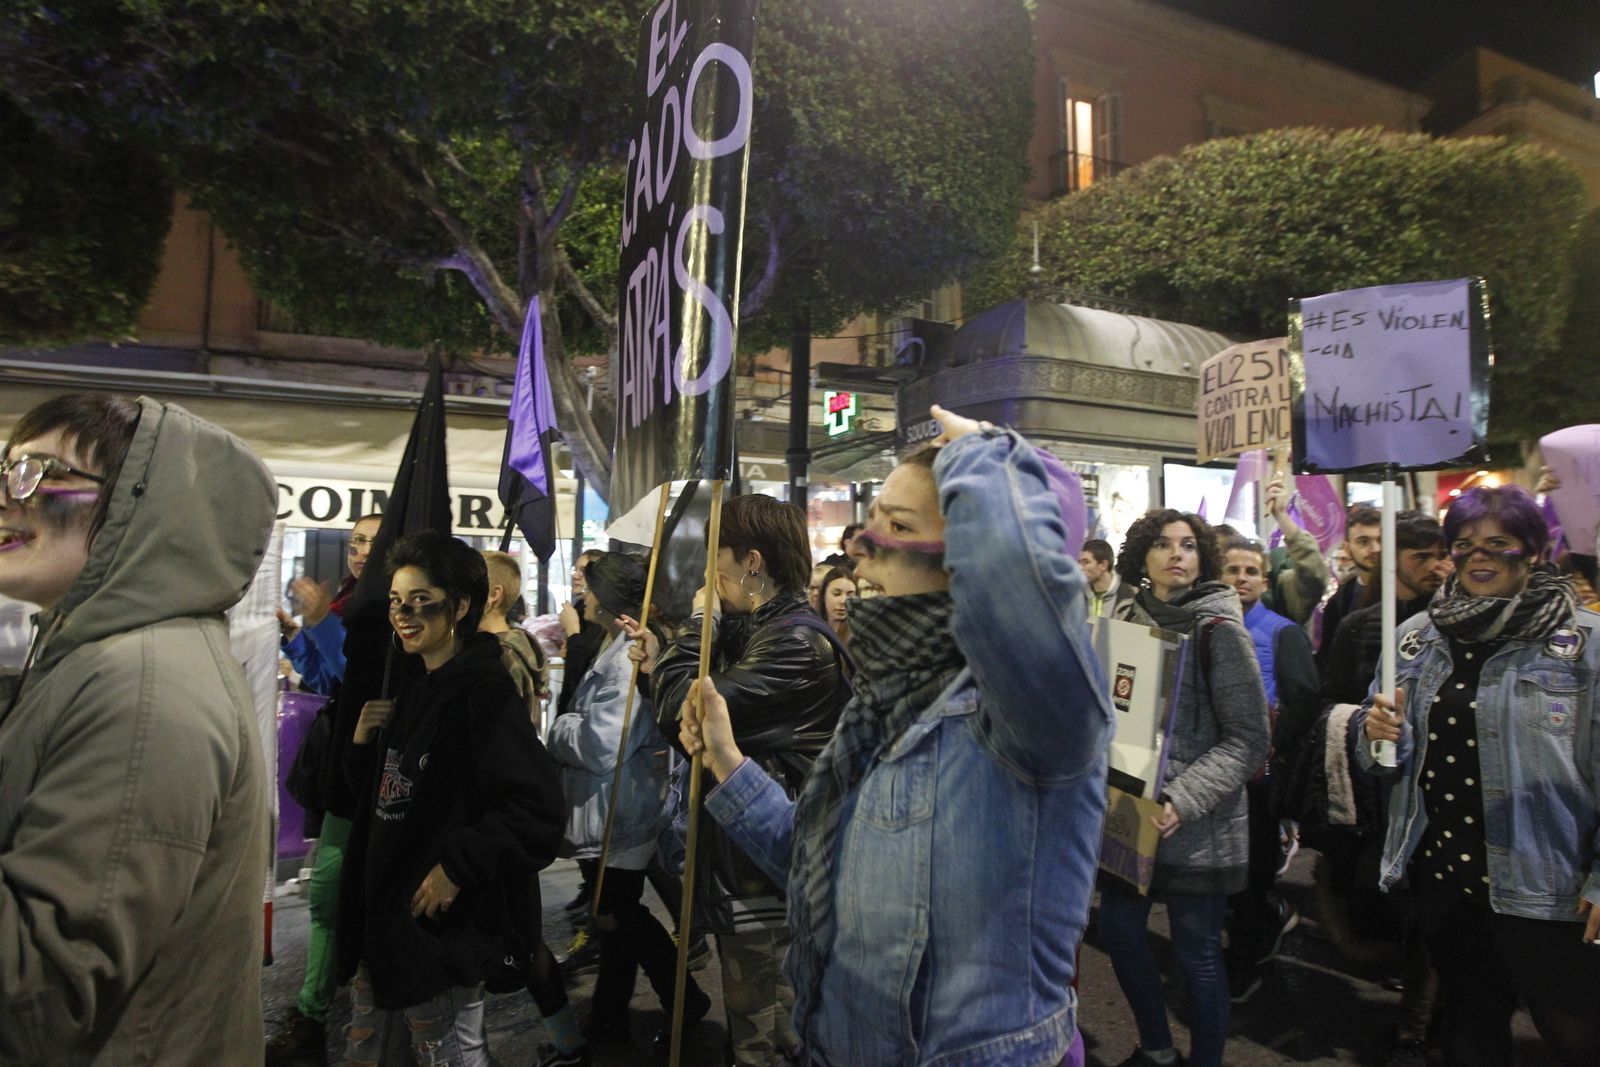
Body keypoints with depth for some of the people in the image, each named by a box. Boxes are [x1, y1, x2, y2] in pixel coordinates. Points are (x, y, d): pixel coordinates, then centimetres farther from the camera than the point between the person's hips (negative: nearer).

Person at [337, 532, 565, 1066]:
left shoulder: (486, 694, -19)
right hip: (382, 918, 9)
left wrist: (458, 867, -23)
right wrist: (363, 741, 1)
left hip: (442, 928, -9)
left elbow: (539, 813, -24)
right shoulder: (416, 692, 10)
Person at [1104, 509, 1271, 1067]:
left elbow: (1248, 738, -13)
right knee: (1118, 932, 16)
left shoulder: (1220, 631, -11)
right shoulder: (1127, 620, 5)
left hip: (1199, 825, -5)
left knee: (1197, 953, 7)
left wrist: (1184, 800, -23)